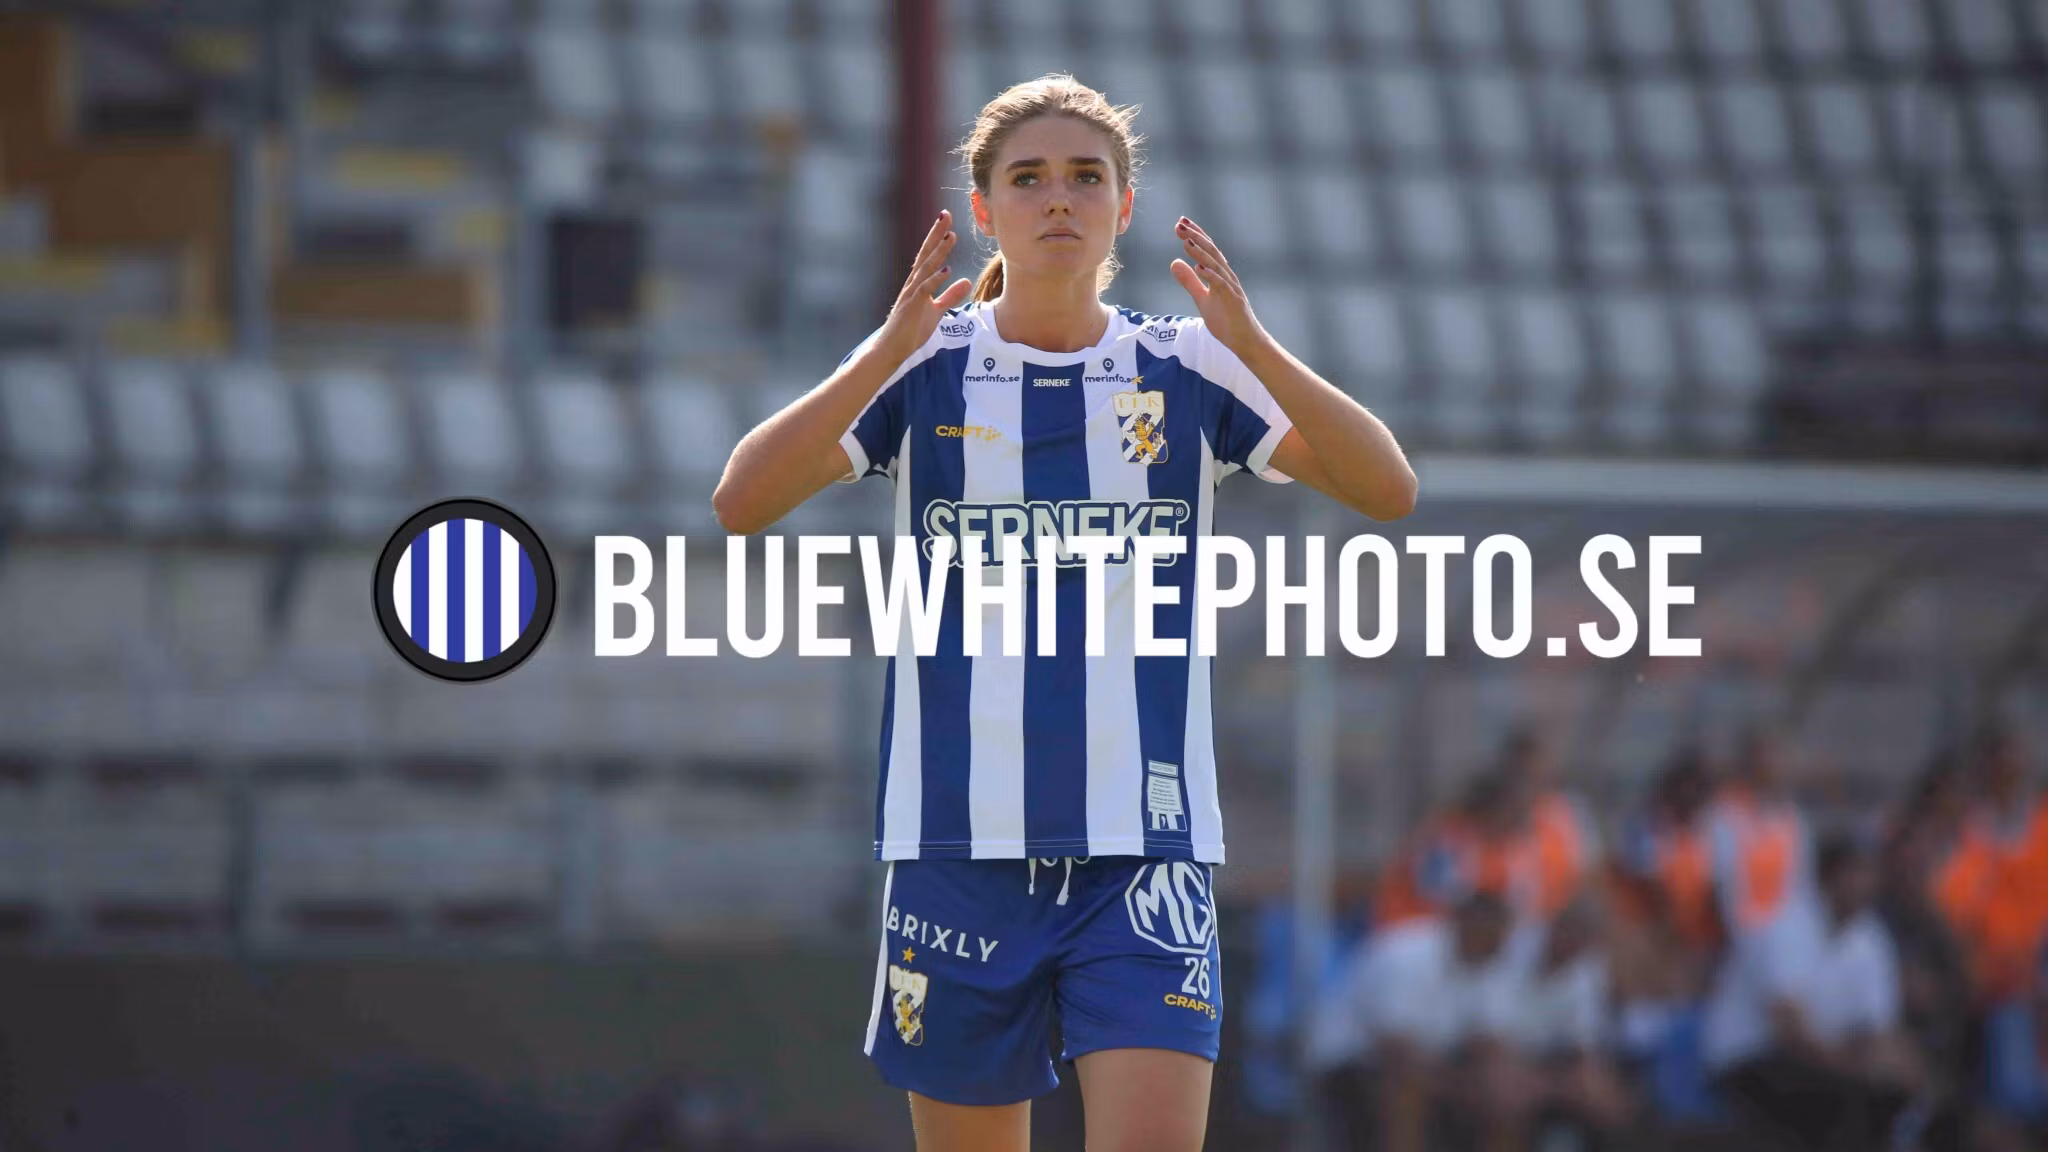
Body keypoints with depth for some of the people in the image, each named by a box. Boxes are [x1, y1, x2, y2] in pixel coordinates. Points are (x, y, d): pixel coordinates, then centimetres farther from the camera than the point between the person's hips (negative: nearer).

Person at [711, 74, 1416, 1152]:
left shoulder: (1189, 370, 5)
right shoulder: (922, 367, 3)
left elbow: (1387, 489, -5)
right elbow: (741, 500, -10)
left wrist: (1252, 344, -17)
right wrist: (890, 350, -20)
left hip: (1143, 849, 0)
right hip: (959, 847, 0)